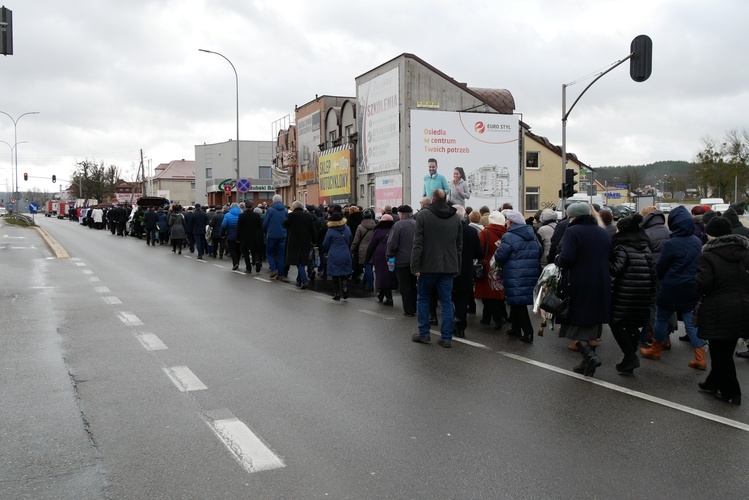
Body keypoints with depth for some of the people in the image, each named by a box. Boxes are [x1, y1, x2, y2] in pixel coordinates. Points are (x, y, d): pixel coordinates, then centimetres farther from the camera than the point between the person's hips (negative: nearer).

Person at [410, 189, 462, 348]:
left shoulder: (423, 215, -7)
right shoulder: (456, 217, 7)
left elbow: (418, 243, -11)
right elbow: (459, 245, 9)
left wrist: (415, 267, -8)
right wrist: (457, 267, 14)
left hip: (428, 266, -3)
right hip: (449, 267, 3)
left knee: (423, 299, 13)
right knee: (447, 301, 7)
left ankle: (424, 334, 16)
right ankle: (446, 338, 7)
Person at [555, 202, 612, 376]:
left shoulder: (572, 231, -11)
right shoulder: (604, 233, 12)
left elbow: (566, 259, -20)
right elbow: (609, 258, 16)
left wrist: (558, 259, 0)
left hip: (577, 286, -7)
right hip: (600, 288, 7)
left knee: (575, 324, 1)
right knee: (591, 322, 14)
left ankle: (589, 355, -15)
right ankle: (587, 361, 18)